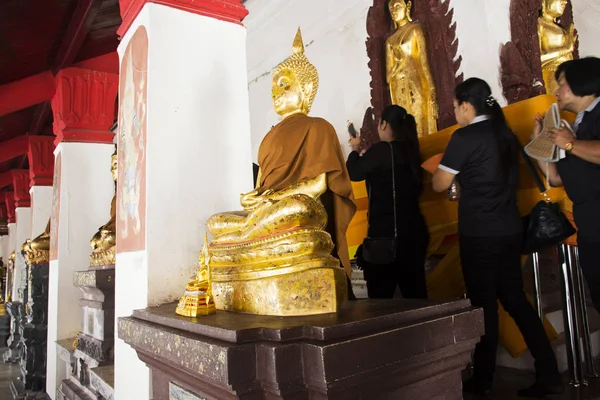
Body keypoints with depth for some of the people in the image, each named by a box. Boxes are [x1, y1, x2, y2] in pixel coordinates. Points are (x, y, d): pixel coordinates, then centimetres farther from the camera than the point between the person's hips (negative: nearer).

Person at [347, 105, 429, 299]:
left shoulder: (381, 150, -12)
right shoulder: (409, 150, 9)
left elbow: (353, 173, -4)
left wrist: (355, 150, 12)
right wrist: (366, 156, 23)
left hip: (386, 231, -7)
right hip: (413, 229, 8)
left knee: (380, 293, 3)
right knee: (415, 291, 13)